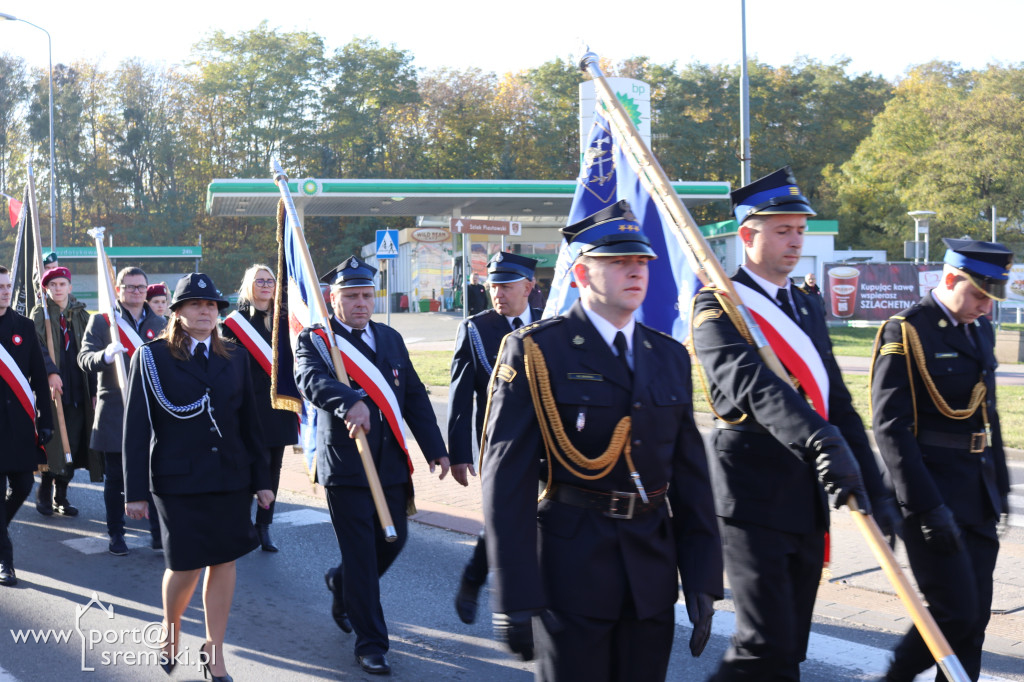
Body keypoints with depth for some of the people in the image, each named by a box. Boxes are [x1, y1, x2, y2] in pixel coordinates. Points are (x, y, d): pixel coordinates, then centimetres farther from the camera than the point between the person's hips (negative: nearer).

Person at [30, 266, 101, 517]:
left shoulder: (81, 315, 12)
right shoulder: (39, 314, 3)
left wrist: (94, 391, 5)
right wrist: (51, 372, -29)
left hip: (78, 391, 3)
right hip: (50, 390, -3)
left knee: (73, 446, 2)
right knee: (52, 443, -3)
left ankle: (61, 495, 15)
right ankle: (44, 494, 13)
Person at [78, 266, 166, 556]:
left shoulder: (160, 324, 13)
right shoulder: (101, 322, 3)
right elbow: (84, 359, -7)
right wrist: (105, 356, -28)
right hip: (115, 410, -2)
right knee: (115, 477, 5)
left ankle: (158, 533, 11)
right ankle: (116, 535, 15)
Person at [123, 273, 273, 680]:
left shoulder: (234, 358, 9)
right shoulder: (152, 357, -1)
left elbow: (249, 422, 11)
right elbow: (136, 428, -3)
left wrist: (261, 479, 8)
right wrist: (135, 491, -7)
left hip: (230, 477, 3)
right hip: (178, 479, -3)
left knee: (224, 561, 5)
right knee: (185, 566, -1)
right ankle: (170, 631, 31)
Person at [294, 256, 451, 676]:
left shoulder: (390, 339, 12)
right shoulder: (314, 340, -5)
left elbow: (414, 396, 14)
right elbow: (312, 381, -27)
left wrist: (435, 448, 8)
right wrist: (350, 402, -46)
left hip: (390, 464, 6)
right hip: (344, 465, -5)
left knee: (393, 540, 11)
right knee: (360, 552, -1)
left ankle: (342, 584, 41)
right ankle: (370, 642, 11)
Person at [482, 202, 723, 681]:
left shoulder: (670, 356, 10)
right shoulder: (535, 352, -7)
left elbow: (690, 475, 11)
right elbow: (507, 478, -11)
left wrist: (702, 579, 6)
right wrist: (514, 599, -15)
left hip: (653, 571, 5)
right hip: (572, 566, -5)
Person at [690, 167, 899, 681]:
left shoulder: (809, 307, 17)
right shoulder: (718, 305, -7)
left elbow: (838, 403, 16)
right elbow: (753, 384, -26)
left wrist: (875, 490, 10)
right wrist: (821, 442, -41)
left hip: (808, 496, 8)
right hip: (752, 493, -7)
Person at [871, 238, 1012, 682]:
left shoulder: (980, 329, 12)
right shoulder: (906, 333, -13)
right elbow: (891, 428, -18)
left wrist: (1000, 485, 19)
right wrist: (927, 507, -21)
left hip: (978, 496, 8)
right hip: (933, 492, -8)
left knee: (976, 614, 9)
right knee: (955, 612, -7)